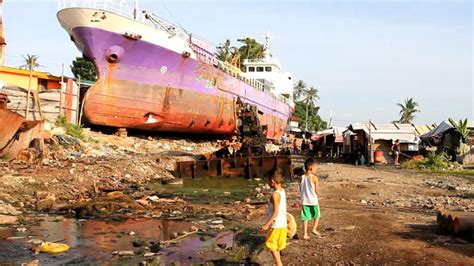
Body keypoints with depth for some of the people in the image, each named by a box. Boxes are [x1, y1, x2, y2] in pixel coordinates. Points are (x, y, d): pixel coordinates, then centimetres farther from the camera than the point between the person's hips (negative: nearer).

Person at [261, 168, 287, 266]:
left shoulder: (275, 194, -21)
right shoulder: (282, 191, 5)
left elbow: (276, 212, -24)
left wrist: (267, 224, -23)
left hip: (276, 225, -9)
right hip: (283, 223, 9)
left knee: (271, 245, 3)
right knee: (276, 246, 19)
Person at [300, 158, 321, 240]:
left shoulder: (302, 177, 0)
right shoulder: (314, 178, -13)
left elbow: (300, 189, 5)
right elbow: (317, 190, -10)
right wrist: (318, 195, 10)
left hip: (304, 201, 4)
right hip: (313, 200, -4)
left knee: (305, 218, 8)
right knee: (317, 215, 19)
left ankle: (305, 234, 8)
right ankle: (314, 229, 12)